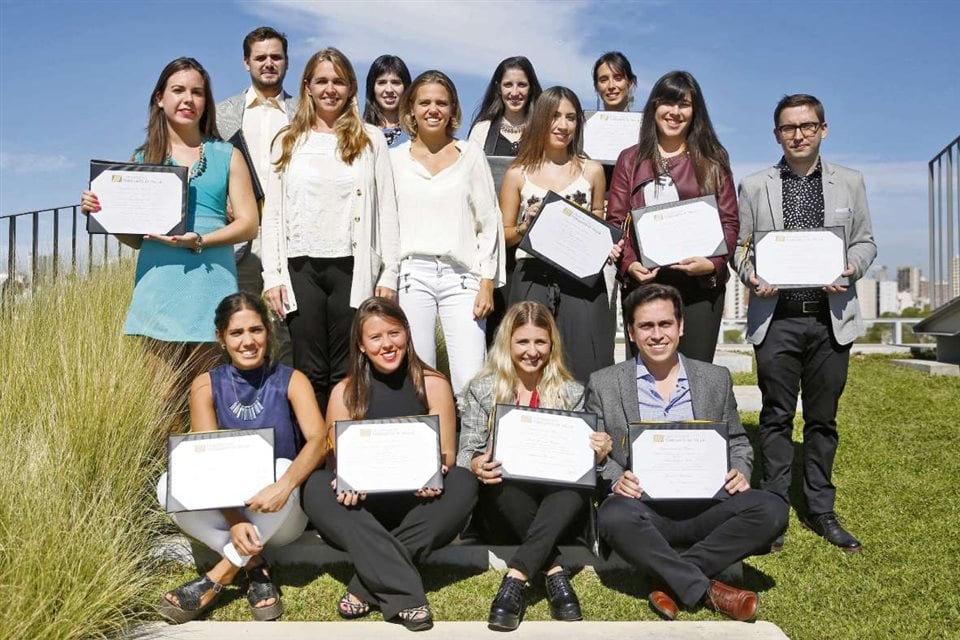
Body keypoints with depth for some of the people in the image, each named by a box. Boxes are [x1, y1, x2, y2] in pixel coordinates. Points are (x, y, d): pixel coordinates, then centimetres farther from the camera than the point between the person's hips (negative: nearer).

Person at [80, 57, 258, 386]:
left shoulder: (226, 155, 11)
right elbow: (135, 238, 16)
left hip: (210, 286, -1)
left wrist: (199, 241, -12)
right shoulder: (143, 158, 14)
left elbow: (248, 223, 3)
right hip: (158, 287, 1)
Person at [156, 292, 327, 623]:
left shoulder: (291, 381, -6)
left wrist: (284, 485, -42)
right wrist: (234, 521, -30)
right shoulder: (206, 385, -4)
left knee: (281, 468, -33)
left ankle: (219, 577, -22)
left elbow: (318, 440, -22)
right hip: (226, 512, 2)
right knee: (170, 485, -25)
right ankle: (255, 565, -16)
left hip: (280, 518, -1)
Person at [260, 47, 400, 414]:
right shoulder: (287, 142, 14)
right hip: (301, 268, 2)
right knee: (309, 373, 3)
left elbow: (387, 209, 6)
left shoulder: (370, 139, 9)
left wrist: (389, 274, -2)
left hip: (352, 269, -1)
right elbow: (272, 213, 11)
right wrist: (272, 276, 2)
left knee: (347, 375, 0)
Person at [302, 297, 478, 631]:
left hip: (419, 507, 0)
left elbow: (446, 453, -2)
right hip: (362, 511, 1)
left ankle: (370, 585, -26)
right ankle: (404, 594, -34)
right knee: (316, 488, -27)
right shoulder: (345, 392, 1)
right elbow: (337, 459, 1)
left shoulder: (432, 384, -1)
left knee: (464, 483, -28)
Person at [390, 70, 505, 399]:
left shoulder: (471, 154, 11)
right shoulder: (395, 158, 11)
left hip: (461, 276, 0)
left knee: (471, 382, -9)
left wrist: (488, 282, 0)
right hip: (412, 275, 1)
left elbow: (489, 221, 8)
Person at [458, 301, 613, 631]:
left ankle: (514, 579, -41)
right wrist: (475, 465, -23)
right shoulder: (481, 390, 6)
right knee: (505, 482, -36)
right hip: (503, 505, 0)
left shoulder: (572, 392, 10)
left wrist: (597, 454, -16)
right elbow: (466, 453, 1)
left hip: (557, 498, 1)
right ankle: (555, 573, -29)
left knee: (576, 486, -34)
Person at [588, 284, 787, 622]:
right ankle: (706, 590, -20)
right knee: (614, 516, -36)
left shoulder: (716, 379, 13)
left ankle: (673, 581, -17)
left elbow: (736, 441, 20)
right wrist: (615, 479, -13)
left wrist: (740, 471, -2)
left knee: (771, 509, -24)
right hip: (641, 507, -2)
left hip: (704, 506, 3)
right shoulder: (604, 384, 5)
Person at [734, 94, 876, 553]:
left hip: (832, 317, 2)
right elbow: (740, 245, 5)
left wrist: (851, 269, -10)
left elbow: (865, 241, 11)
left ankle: (820, 510, 21)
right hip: (777, 318, -1)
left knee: (823, 417, 9)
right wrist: (751, 276, -15)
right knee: (777, 417, 5)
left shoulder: (850, 183, 10)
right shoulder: (754, 187, 7)